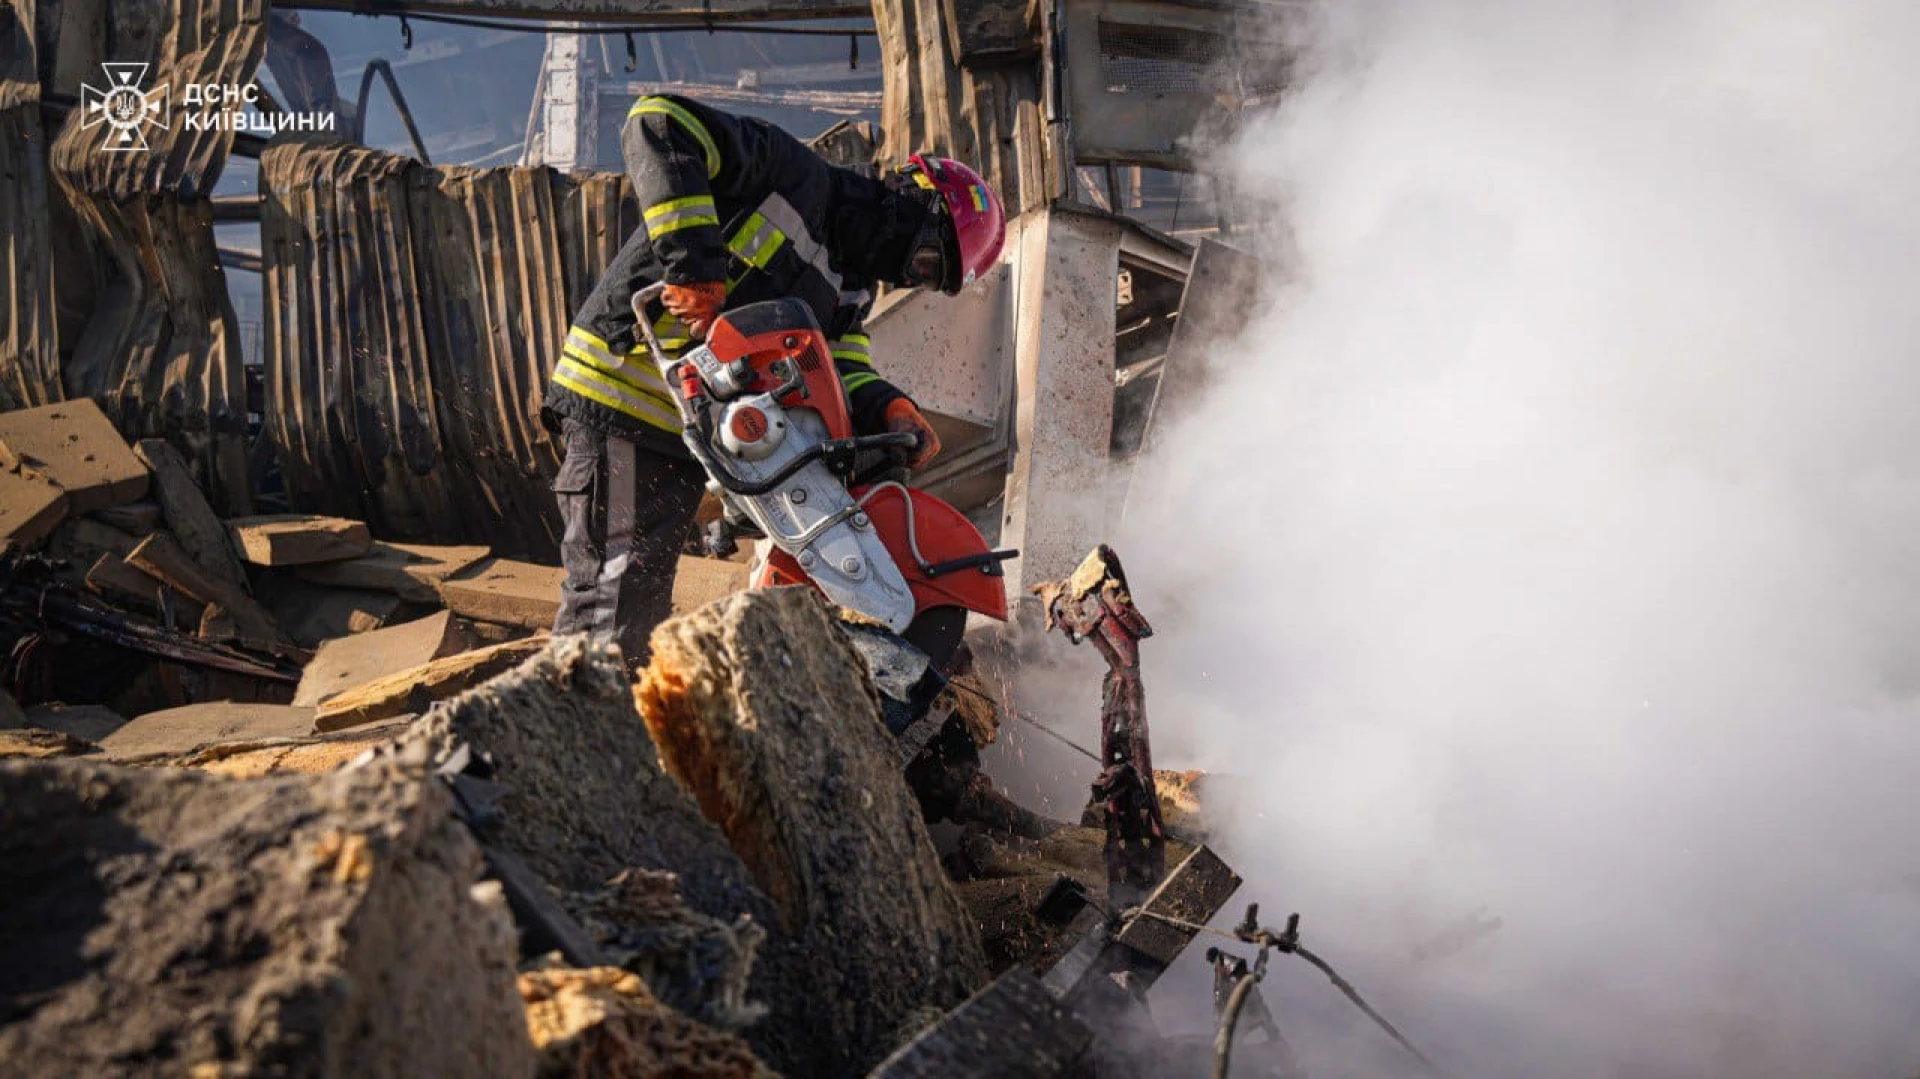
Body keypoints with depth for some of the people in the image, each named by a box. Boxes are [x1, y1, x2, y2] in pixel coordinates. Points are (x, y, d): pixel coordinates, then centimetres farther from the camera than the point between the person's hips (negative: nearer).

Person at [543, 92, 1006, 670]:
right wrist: (695, 263, -28)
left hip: (689, 440, 9)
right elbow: (659, 121, -18)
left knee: (644, 616, 11)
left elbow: (838, 368, 3)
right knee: (611, 604, -12)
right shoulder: (795, 176, -7)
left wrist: (890, 409, -19)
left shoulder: (852, 289, 17)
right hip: (622, 393, -8)